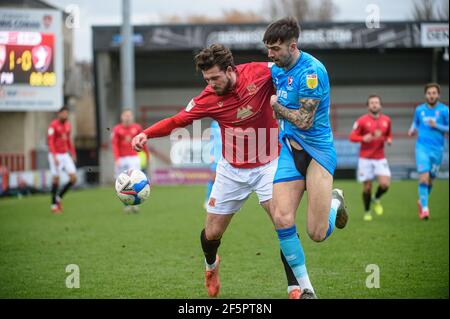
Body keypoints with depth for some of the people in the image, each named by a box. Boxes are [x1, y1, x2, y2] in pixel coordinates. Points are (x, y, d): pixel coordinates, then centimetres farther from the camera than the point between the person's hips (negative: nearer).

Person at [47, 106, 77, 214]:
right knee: (56, 179, -3)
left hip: (65, 155, 7)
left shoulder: (67, 125, 11)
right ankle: (54, 205, 8)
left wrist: (73, 154, 17)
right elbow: (50, 142, -15)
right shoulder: (53, 125, -11)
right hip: (56, 155, -7)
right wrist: (54, 157, -22)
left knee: (73, 178, -3)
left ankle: (59, 197, 14)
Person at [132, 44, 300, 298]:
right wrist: (146, 134, -21)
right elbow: (177, 121, -6)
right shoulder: (209, 98, -13)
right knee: (212, 234, 8)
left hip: (267, 165, -2)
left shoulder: (260, 73, -17)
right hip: (232, 170, 2)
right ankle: (211, 265, 44)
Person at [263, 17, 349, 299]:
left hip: (317, 148, -6)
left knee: (318, 234, -10)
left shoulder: (311, 71, -18)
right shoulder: (277, 69, 7)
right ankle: (306, 289, -1)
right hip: (288, 149, 6)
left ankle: (335, 201, 27)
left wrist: (276, 106, -7)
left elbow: (304, 121, -18)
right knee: (282, 219, -14)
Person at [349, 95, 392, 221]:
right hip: (365, 159, -2)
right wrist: (363, 138, -22)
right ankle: (367, 212, 21)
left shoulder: (386, 120, 5)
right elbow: (352, 137, -4)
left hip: (380, 159, 2)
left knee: (385, 184, -14)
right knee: (367, 187, -1)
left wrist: (389, 140, -2)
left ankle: (376, 199, 19)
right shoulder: (362, 121, -6)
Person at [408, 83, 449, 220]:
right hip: (422, 147, 0)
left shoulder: (444, 110, -2)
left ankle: (422, 201, 35)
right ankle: (424, 208, -10)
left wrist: (436, 126, -16)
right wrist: (412, 130, 2)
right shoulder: (419, 109, 6)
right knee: (423, 177, -14)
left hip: (437, 149, 0)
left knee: (430, 180, 9)